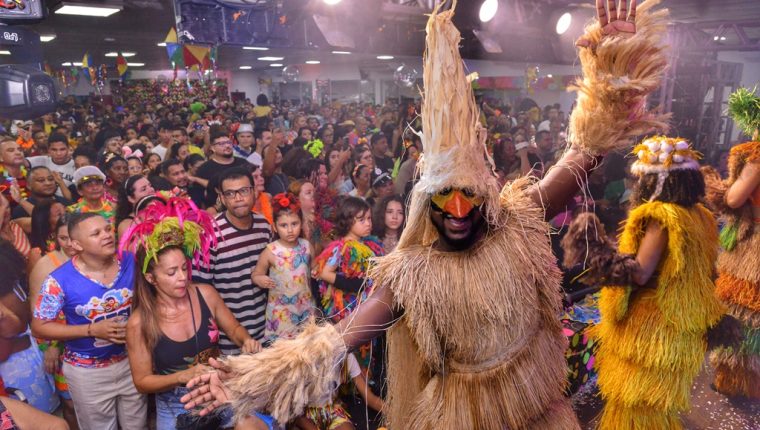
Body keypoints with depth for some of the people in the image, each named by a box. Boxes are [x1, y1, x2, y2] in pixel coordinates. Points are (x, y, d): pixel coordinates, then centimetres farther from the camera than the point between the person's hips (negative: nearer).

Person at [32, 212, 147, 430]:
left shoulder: (131, 262, -12)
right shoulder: (60, 280, -21)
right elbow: (39, 327, -13)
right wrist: (92, 330, -22)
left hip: (131, 361, 3)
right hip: (88, 371, -2)